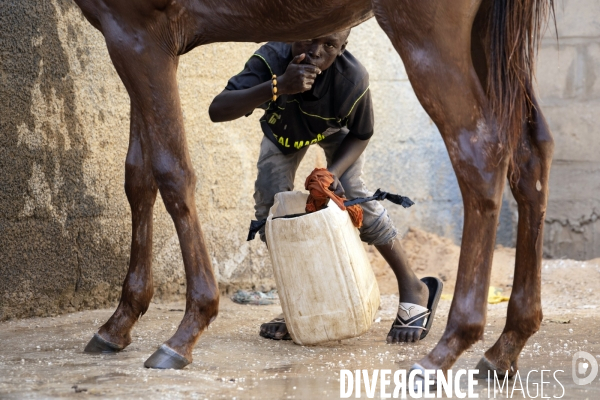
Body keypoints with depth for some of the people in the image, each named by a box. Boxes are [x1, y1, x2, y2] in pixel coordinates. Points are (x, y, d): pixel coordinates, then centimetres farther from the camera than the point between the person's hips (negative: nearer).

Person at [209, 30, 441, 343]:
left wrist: (333, 172, -36)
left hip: (335, 130, -2)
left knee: (353, 195, -19)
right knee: (269, 203, -12)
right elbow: (217, 111, -54)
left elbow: (360, 135, -18)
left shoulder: (353, 78, -40)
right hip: (284, 131, 2)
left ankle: (413, 290, -5)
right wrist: (278, 87, -65)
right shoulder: (271, 60, -42)